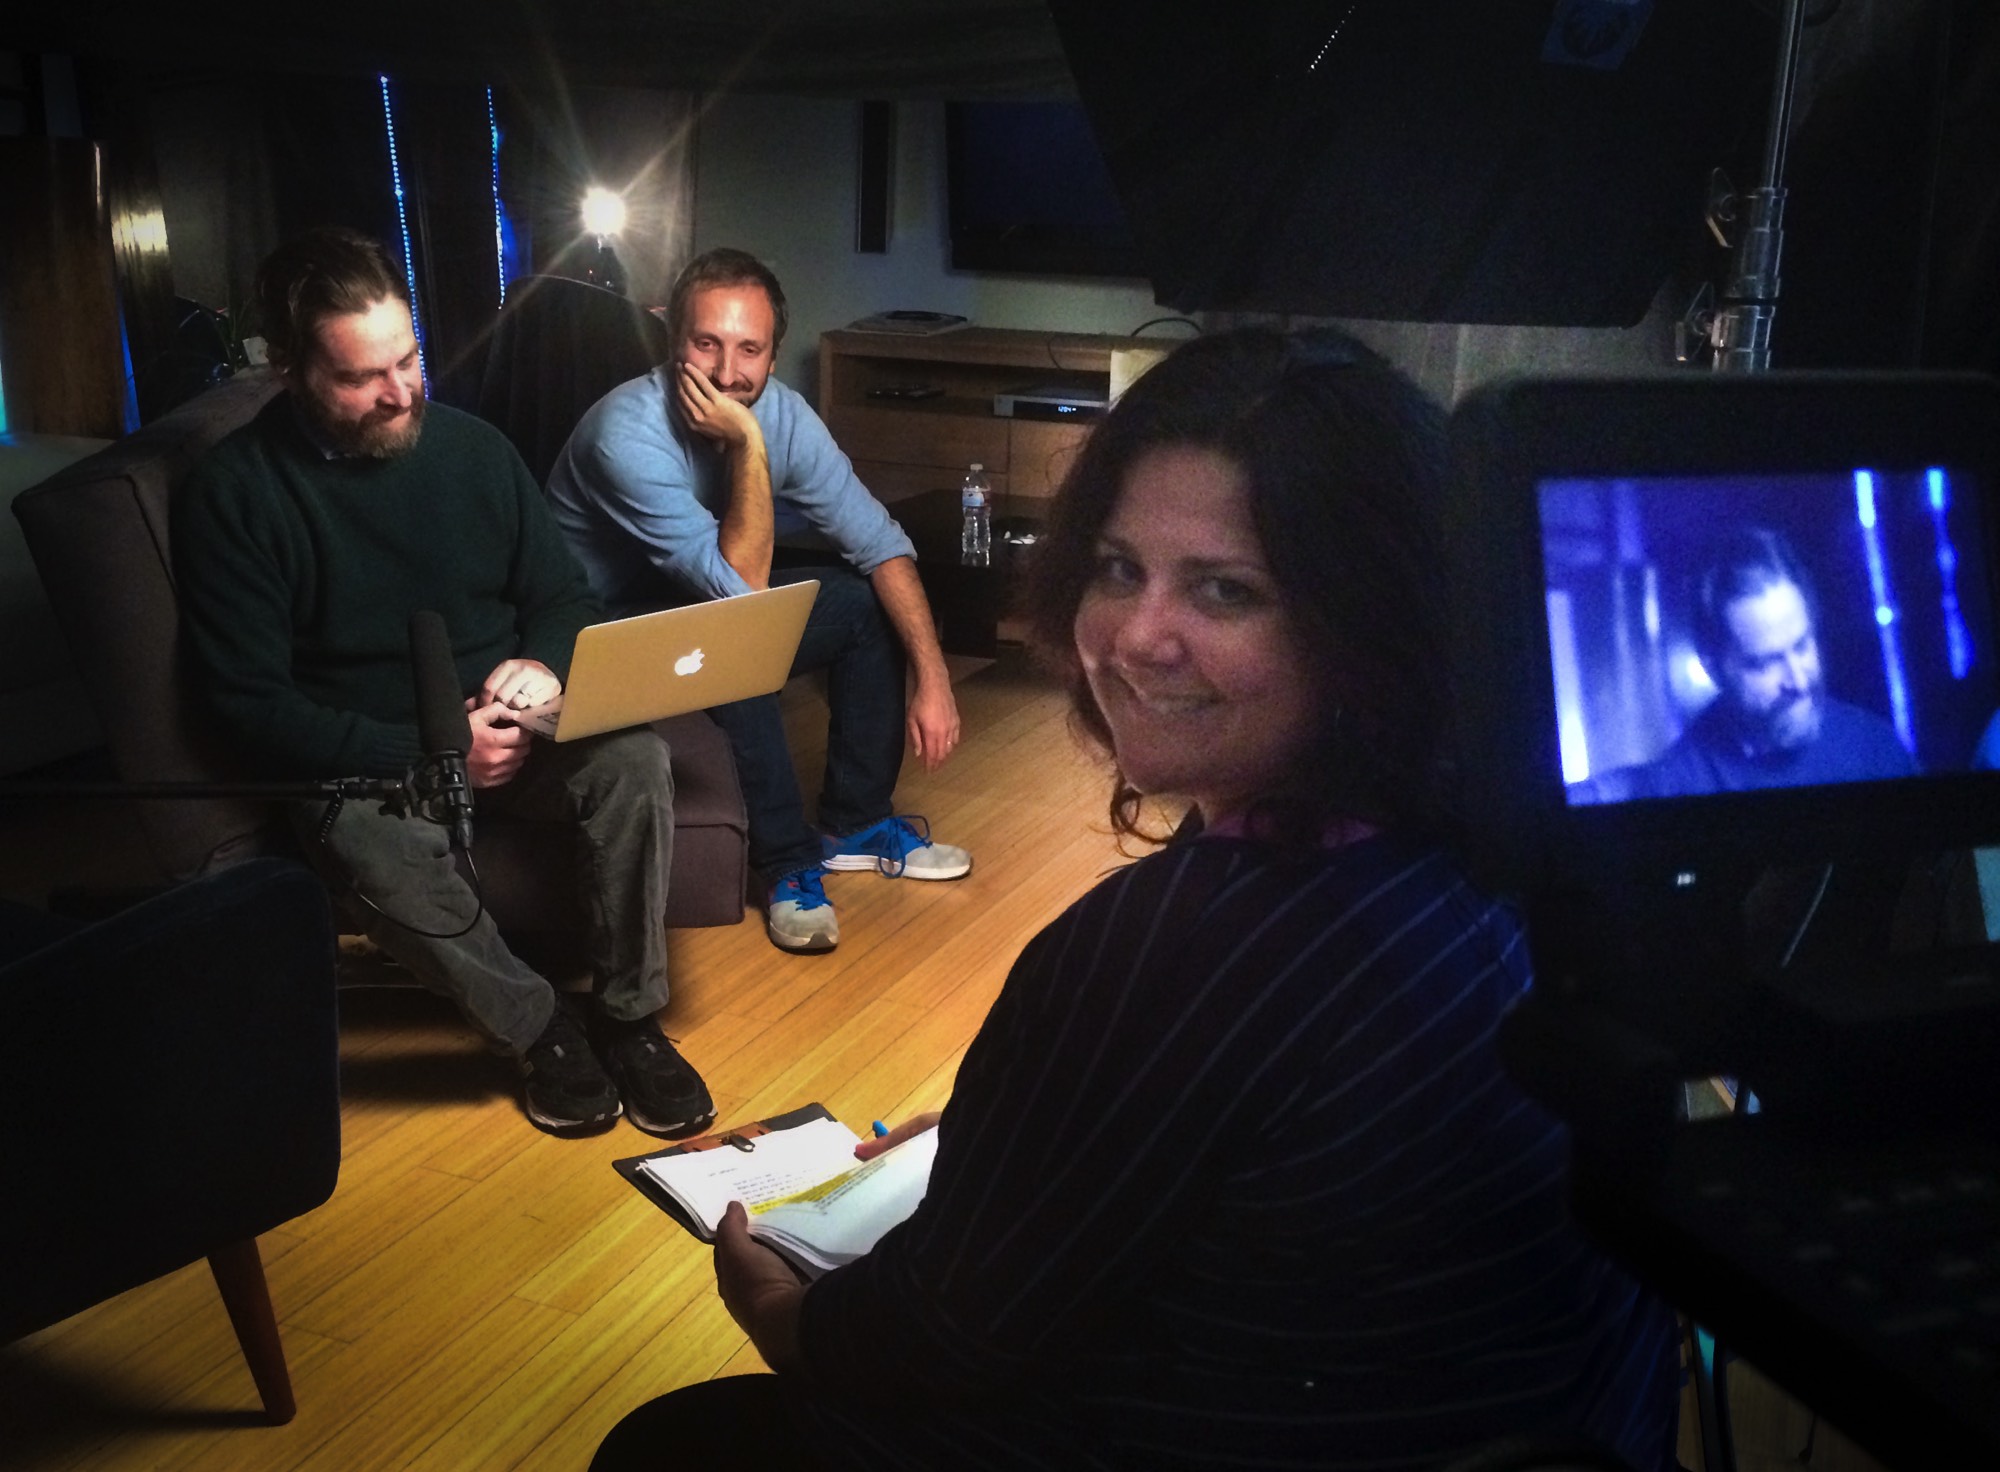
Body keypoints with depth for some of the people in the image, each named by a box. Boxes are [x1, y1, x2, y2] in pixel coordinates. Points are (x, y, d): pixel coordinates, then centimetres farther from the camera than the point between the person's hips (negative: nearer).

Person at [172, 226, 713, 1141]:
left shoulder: (471, 448, 3)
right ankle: (540, 1029, -14)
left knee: (633, 759, -27)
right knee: (371, 843, -37)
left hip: (505, 727, 3)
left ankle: (628, 1016, -11)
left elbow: (564, 599, 12)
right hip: (358, 758, -3)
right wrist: (423, 751, -22)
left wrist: (544, 667, -13)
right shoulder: (232, 494, -8)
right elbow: (253, 701, -12)